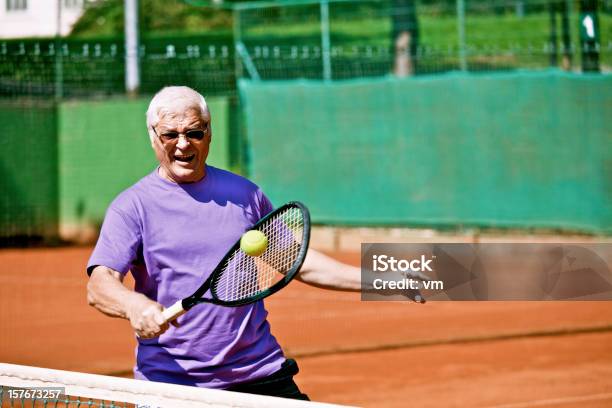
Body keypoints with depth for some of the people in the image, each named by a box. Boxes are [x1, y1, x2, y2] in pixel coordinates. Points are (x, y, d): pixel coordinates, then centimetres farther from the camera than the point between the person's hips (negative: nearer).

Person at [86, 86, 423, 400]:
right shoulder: (132, 206, -2)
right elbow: (99, 286, -13)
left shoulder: (243, 194, 11)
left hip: (261, 372, 3)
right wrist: (133, 305, -35)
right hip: (170, 383, -3)